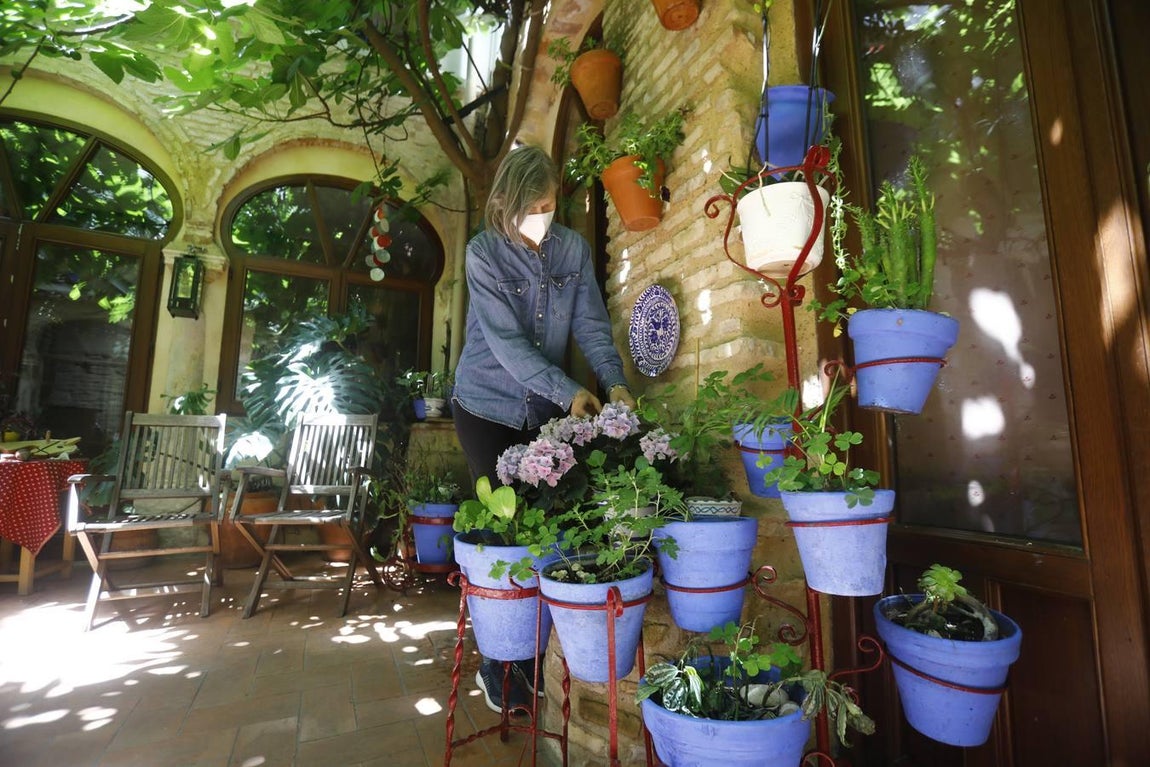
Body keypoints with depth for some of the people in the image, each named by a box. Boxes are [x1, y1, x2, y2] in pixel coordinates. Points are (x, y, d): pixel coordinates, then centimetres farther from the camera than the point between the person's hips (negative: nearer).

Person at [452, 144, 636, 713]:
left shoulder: (573, 248, 1)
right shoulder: (483, 252, -10)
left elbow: (591, 324, -2)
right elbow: (507, 343, -19)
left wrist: (614, 382, -18)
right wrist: (569, 392, -26)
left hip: (546, 409, 3)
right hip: (488, 407, -3)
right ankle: (496, 663, 22)